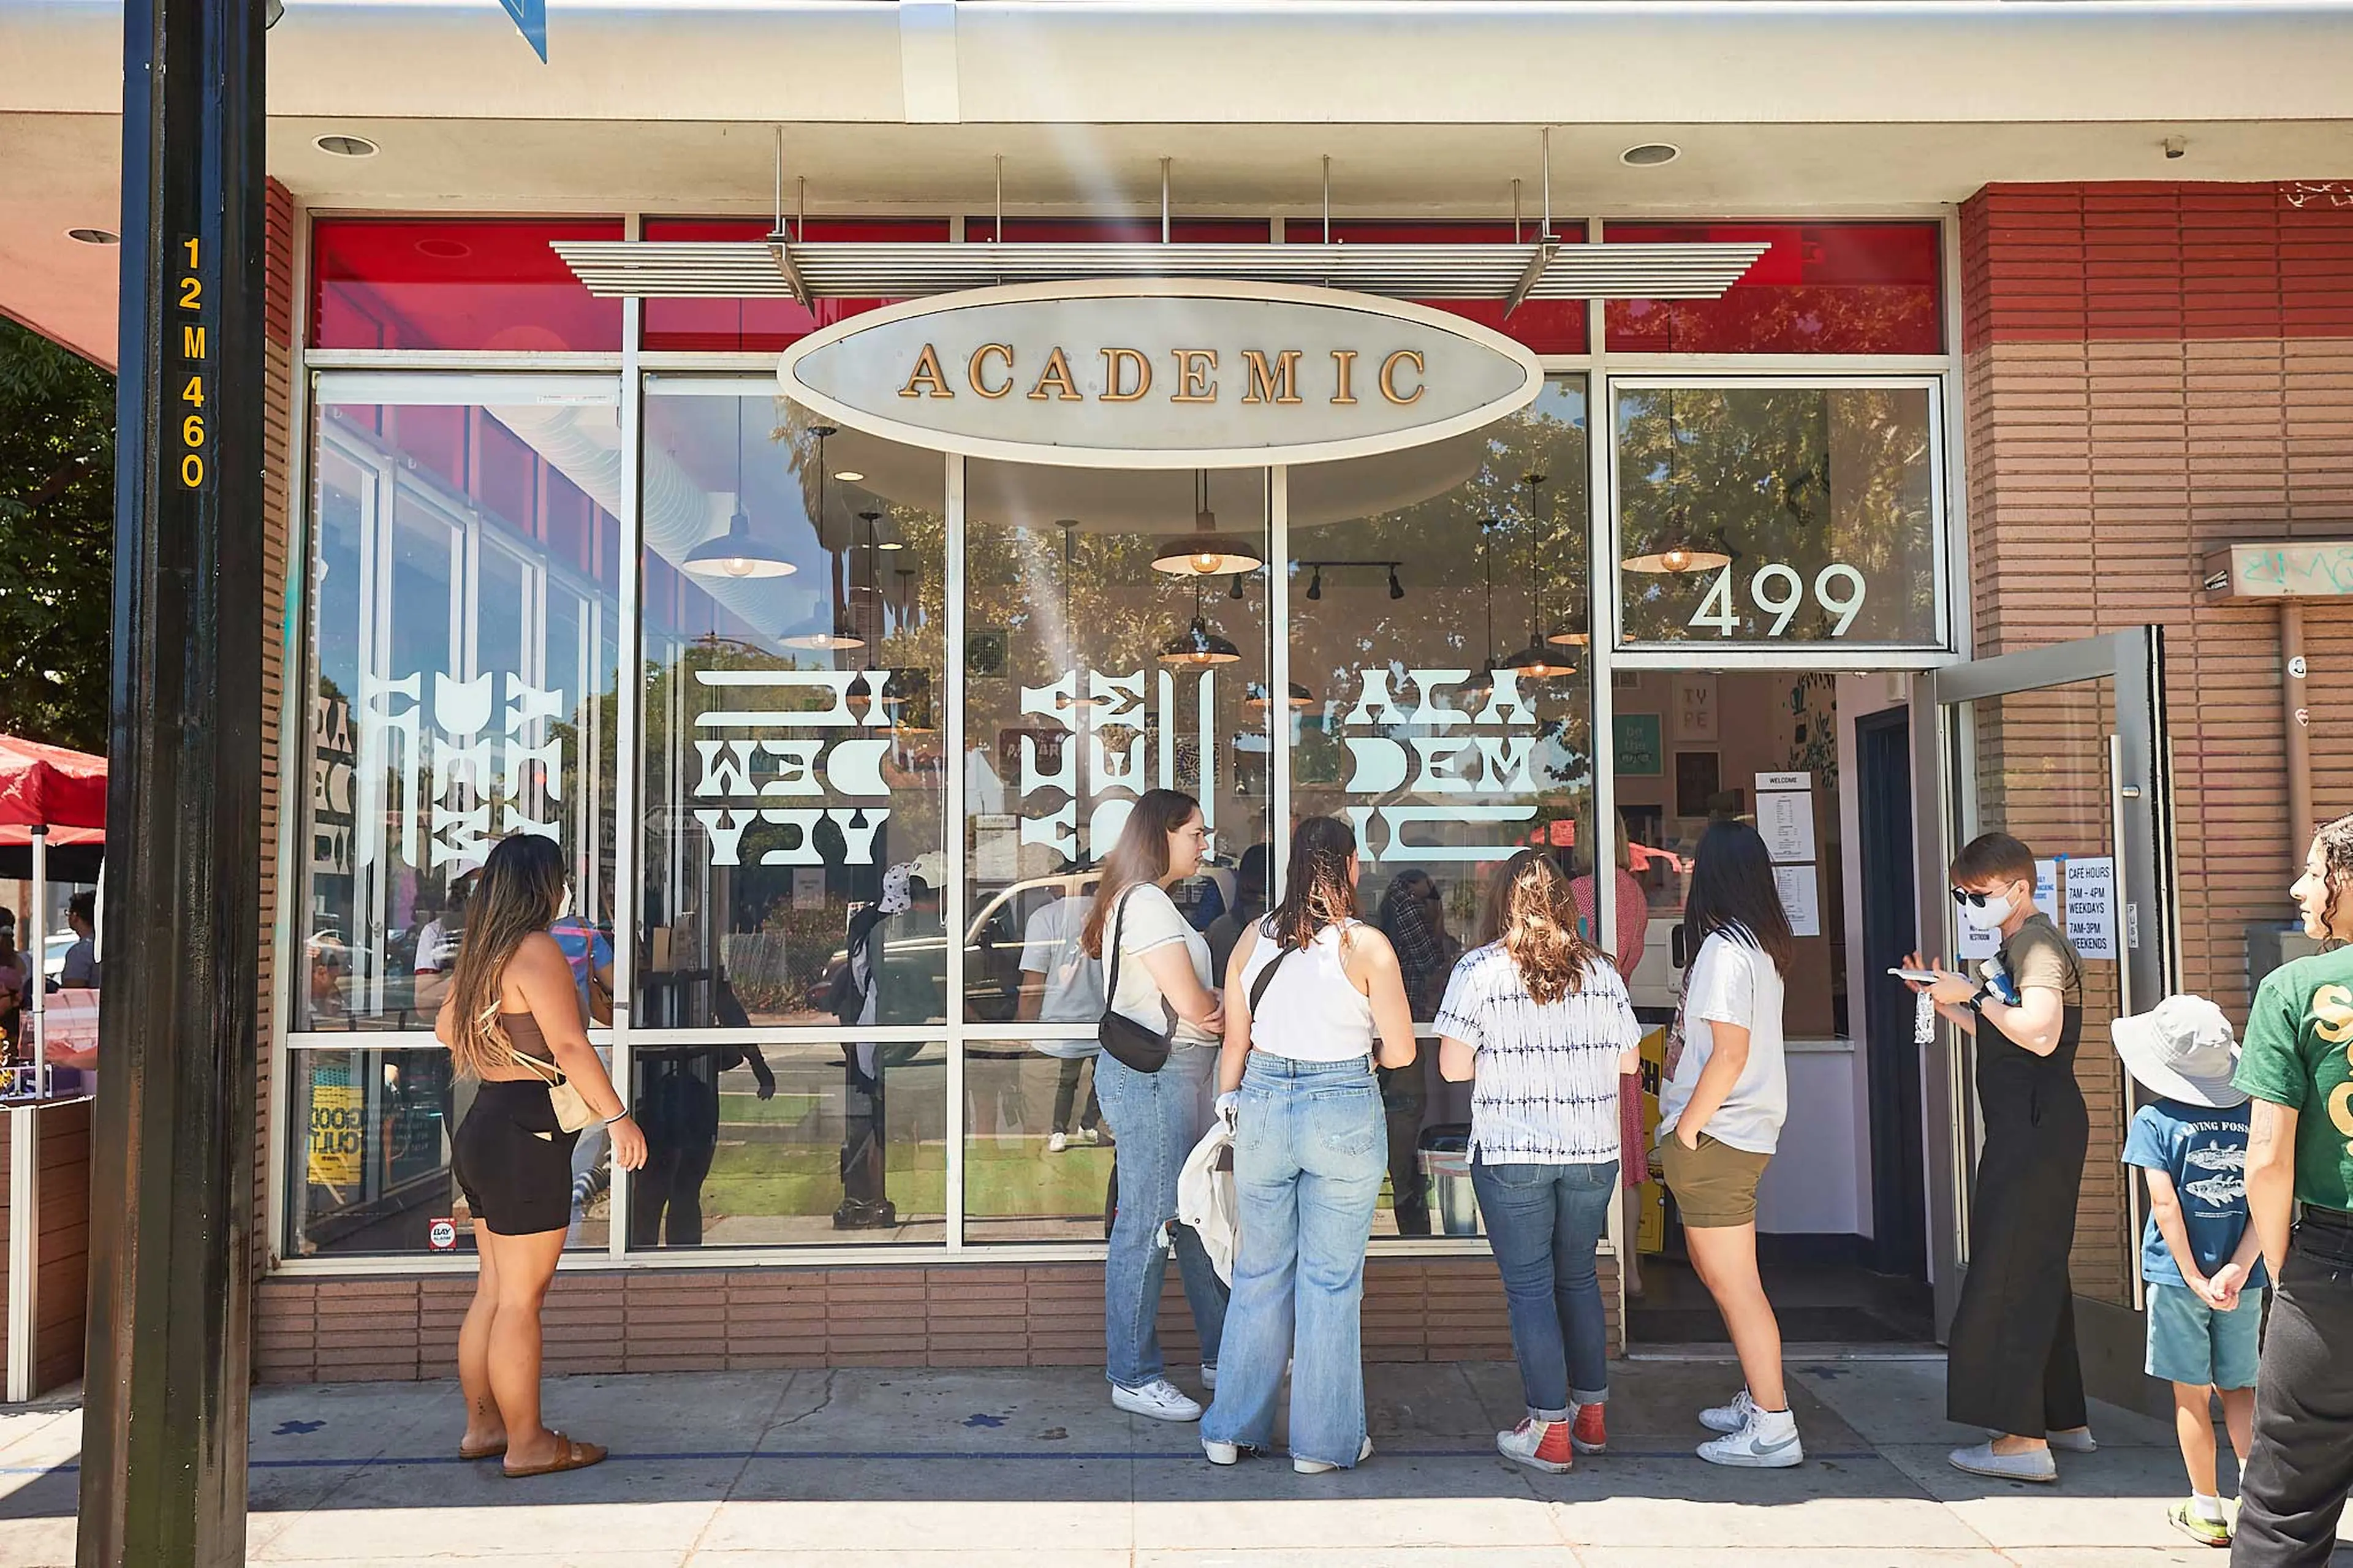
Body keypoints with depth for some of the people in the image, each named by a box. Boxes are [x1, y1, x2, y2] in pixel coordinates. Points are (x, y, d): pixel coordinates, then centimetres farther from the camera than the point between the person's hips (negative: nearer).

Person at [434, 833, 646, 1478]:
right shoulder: (536, 949, -15)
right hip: (526, 1133, -9)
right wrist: (617, 1117, -18)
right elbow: (570, 1045, -21)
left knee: (494, 1290, 16)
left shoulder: (479, 953, 13)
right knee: (521, 1298, -3)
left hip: (483, 1128, 9)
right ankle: (527, 1444, 4)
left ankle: (482, 1425, 24)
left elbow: (446, 1028, 26)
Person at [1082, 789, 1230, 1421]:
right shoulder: (1147, 903, -14)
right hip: (1153, 1076, -11)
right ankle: (1134, 1377, 5)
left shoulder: (1138, 901, 19)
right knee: (1147, 1224, -4)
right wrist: (1229, 1010, 5)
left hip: (1173, 1076, 11)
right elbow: (1193, 1004, -17)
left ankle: (1220, 1356, 23)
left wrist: (1212, 1010, -6)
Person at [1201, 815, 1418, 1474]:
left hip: (1263, 1105, 3)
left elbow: (1234, 1044, 7)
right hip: (1344, 1115, -3)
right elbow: (1401, 1052, -5)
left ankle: (1232, 1430, 23)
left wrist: (1228, 1108, 19)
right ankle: (1324, 1441, 16)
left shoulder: (1253, 938, 2)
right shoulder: (1366, 945, -8)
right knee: (1331, 1281, 7)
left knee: (1259, 1273, 15)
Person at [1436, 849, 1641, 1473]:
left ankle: (1549, 1430, 5)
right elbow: (1627, 1060, 8)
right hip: (1592, 1151, 4)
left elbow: (1452, 1067, -10)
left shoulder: (1479, 970, -8)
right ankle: (1591, 1411, 25)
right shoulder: (1601, 970, 3)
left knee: (1529, 1287, 3)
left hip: (1512, 1154, -4)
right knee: (1578, 1279, 17)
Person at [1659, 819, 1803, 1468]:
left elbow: (1729, 1053, -21)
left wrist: (1686, 1127, -14)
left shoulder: (1723, 948, -18)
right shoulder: (1763, 946, 9)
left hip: (1715, 1139, -10)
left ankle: (1772, 1430, 4)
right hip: (1745, 1132, 10)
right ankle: (1759, 1398, 29)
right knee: (1721, 1272, 19)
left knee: (1733, 1284, -3)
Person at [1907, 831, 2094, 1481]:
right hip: (2026, 1128, 11)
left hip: (2039, 1128, -11)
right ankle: (2063, 1419, 26)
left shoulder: (2038, 943, -14)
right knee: (2035, 1271, 17)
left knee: (2007, 1275, -9)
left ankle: (2023, 1439, -7)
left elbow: (2040, 1034, -27)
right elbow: (1997, 1033, 23)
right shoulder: (2018, 946, 18)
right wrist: (1945, 998, 12)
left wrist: (1975, 994, -17)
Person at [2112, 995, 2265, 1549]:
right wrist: (2237, 1271, -10)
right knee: (2237, 1388, 17)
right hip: (2242, 1280, 3)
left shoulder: (2155, 1121, -9)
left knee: (2192, 1395, 8)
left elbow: (2166, 1204, -15)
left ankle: (2207, 1512, 16)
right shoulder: (2253, 1118, 1)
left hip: (2178, 1276, -3)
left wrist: (2196, 1280, -12)